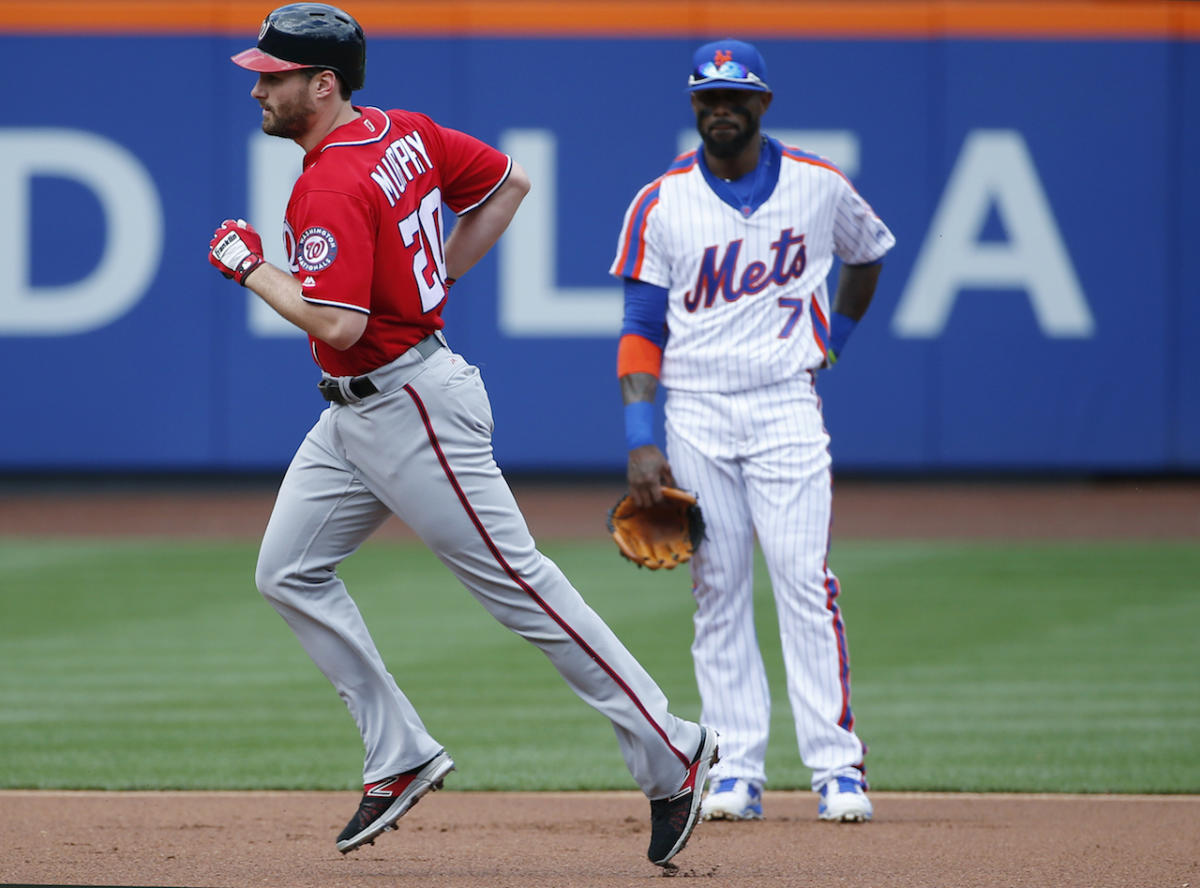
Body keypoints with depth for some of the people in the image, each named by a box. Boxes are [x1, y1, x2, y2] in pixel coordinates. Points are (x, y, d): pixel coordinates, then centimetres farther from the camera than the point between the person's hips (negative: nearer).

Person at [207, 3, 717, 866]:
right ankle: (401, 757, 13)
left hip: (412, 408, -10)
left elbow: (337, 324, -31)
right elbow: (508, 183, 16)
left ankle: (671, 754, 3)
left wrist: (252, 268, -16)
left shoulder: (331, 188, -23)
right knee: (290, 572, 10)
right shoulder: (403, 132, 6)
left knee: (518, 584, -4)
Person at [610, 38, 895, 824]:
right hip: (695, 413, 1)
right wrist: (641, 441, -9)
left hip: (786, 406, -1)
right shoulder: (660, 205, 1)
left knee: (806, 583, -9)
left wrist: (832, 345, 11)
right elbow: (642, 329, 0)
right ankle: (738, 772, 4)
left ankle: (838, 765, -7)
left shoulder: (820, 186, 2)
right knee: (718, 594, 1)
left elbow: (868, 254, 22)